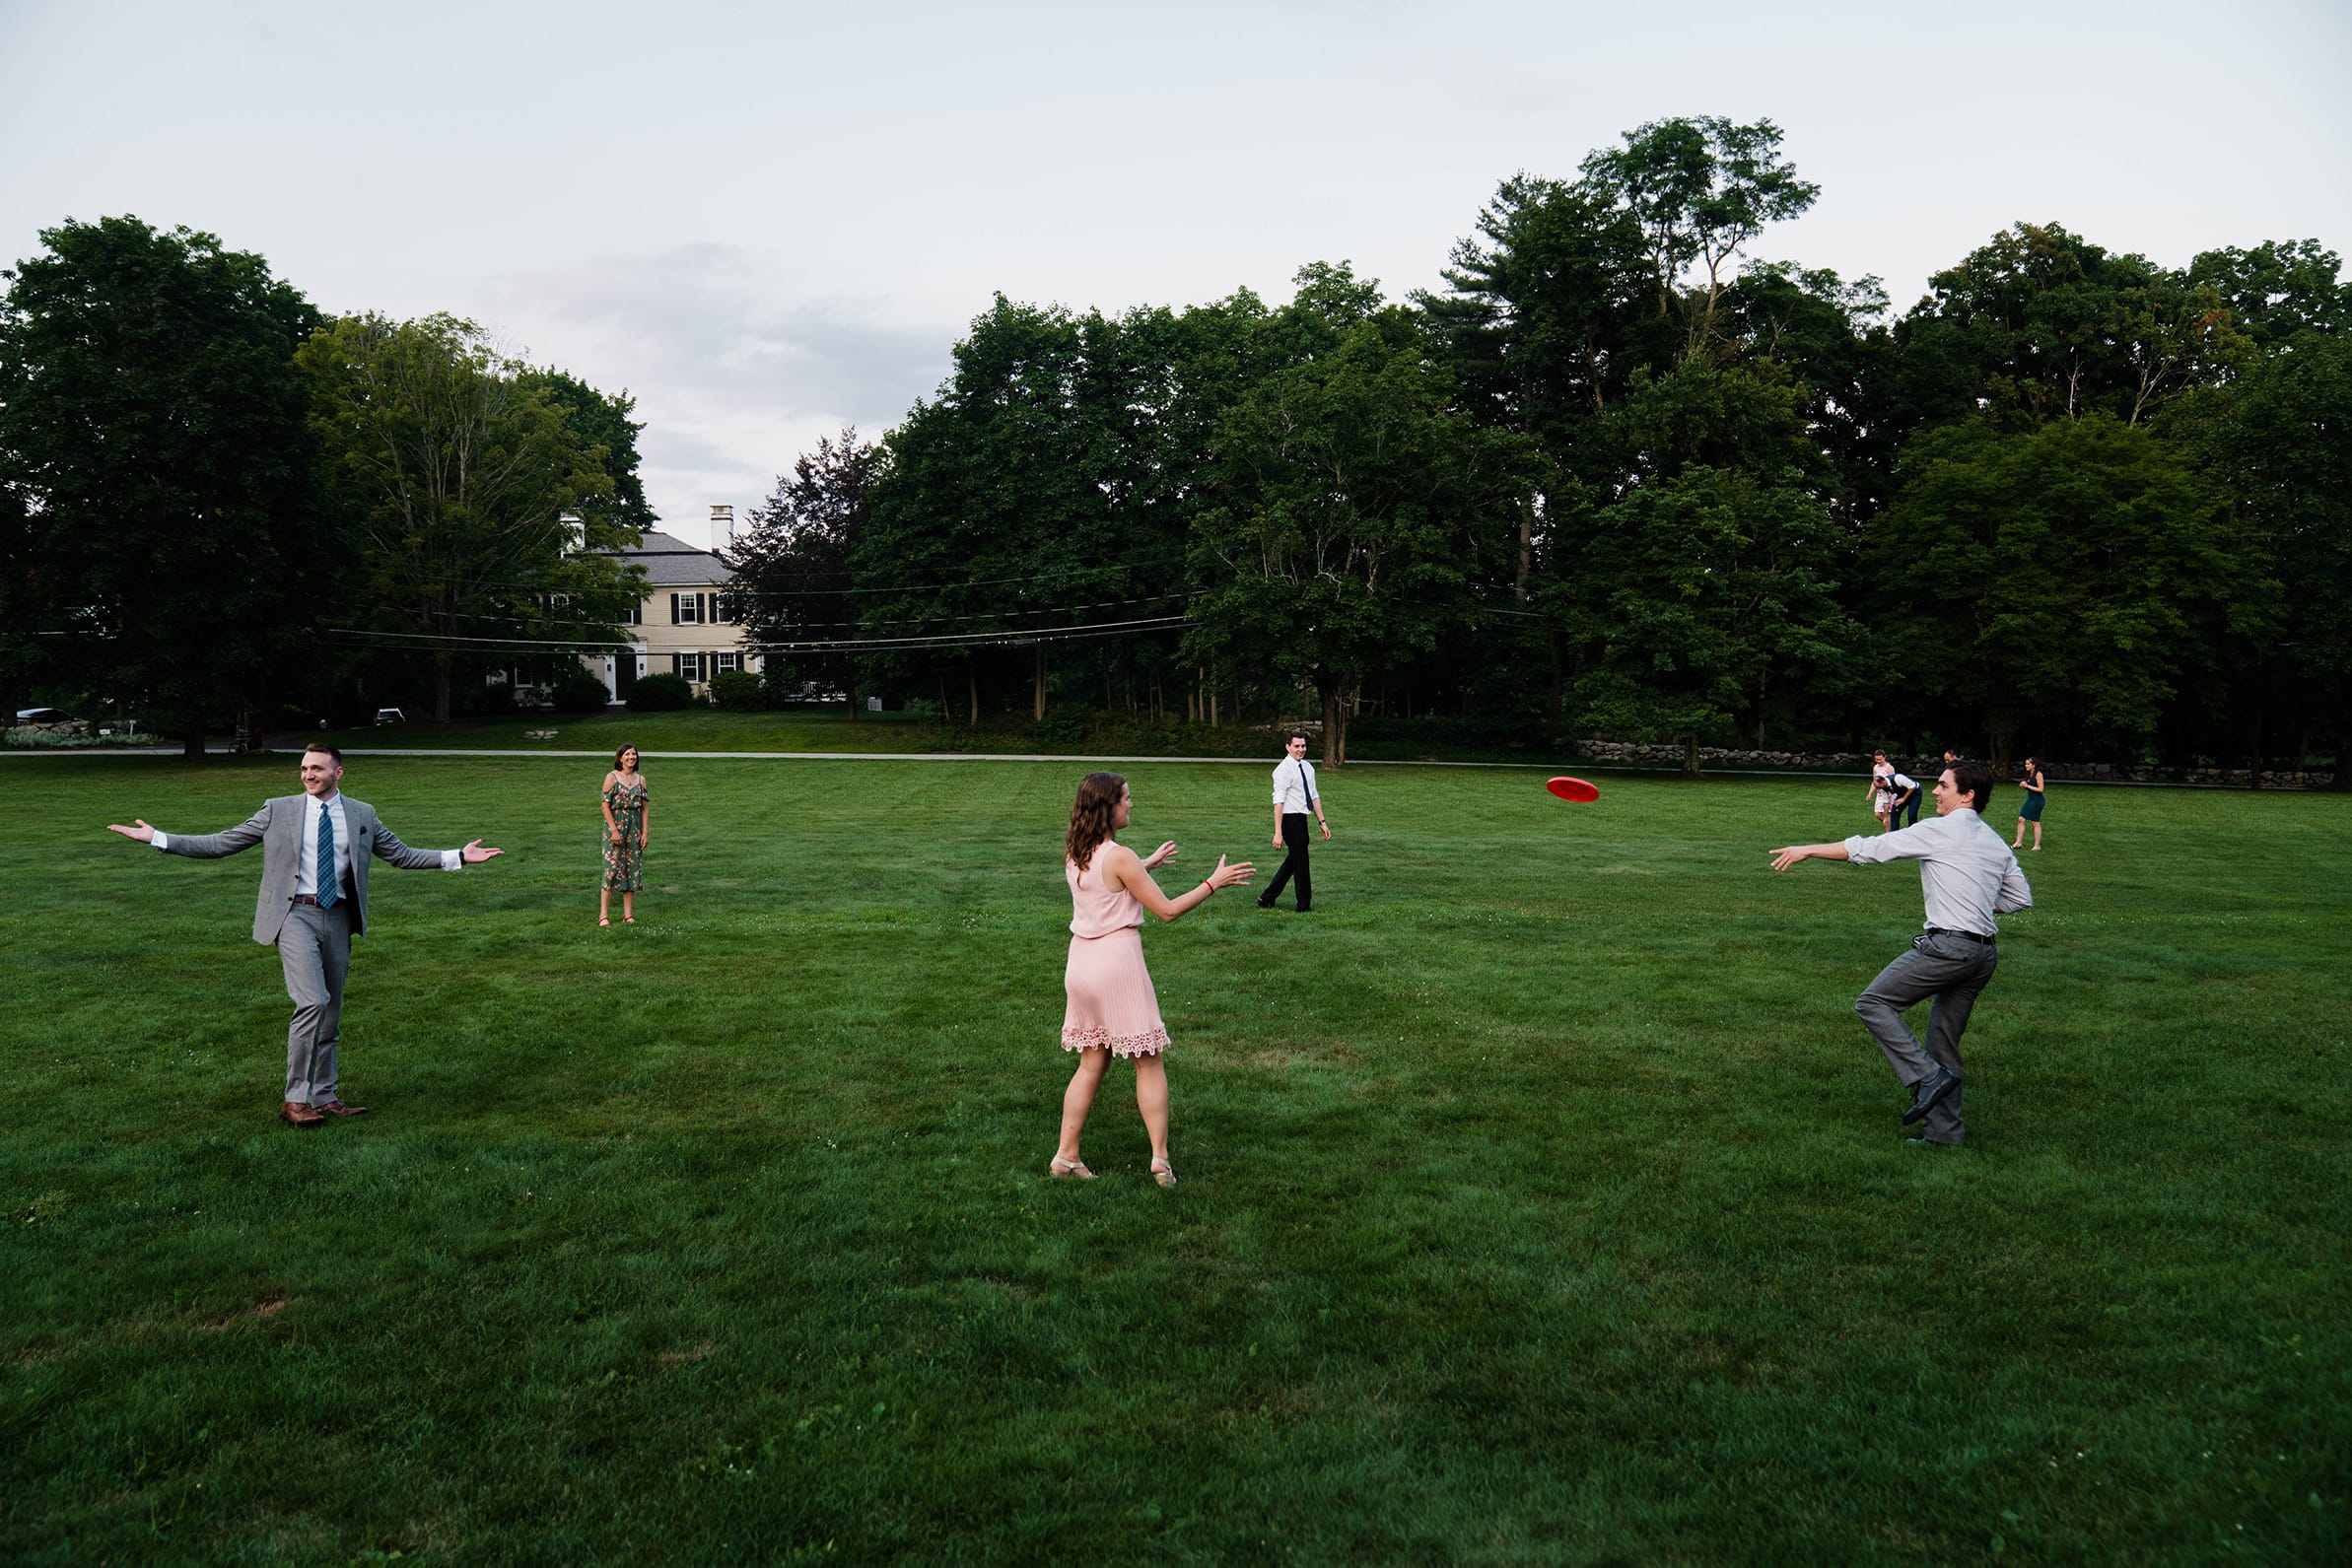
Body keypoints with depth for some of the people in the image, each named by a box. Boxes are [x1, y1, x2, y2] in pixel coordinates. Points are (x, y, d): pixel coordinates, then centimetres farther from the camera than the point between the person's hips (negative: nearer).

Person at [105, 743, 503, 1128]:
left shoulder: (361, 815, 11)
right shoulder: (278, 810, 4)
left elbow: (401, 854, 15)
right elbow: (221, 844, 6)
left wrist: (458, 857, 7)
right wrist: (157, 838, -1)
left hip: (337, 918, 4)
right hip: (295, 915, -3)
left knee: (331, 1013, 10)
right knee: (312, 1002, -19)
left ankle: (325, 1097, 22)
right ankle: (296, 1099, -10)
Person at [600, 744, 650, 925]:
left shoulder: (640, 779, 8)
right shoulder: (612, 778, -5)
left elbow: (645, 808, 9)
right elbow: (606, 806, -9)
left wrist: (645, 832, 3)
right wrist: (614, 830, -15)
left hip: (634, 828, 5)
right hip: (615, 824, -5)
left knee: (633, 868, 5)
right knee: (612, 868, -8)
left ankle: (628, 914, 11)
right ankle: (603, 915, -5)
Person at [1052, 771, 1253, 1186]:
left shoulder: (1074, 854, 6)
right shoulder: (1120, 857, -16)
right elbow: (1167, 909, -13)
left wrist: (1149, 863, 37)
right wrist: (1214, 883, -6)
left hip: (1081, 961, 7)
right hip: (1117, 961, -7)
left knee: (1092, 1061, 16)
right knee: (1149, 1061, 6)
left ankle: (1066, 1155, 16)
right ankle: (1160, 1157, 6)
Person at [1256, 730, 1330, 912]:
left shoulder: (1307, 767, 11)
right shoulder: (1283, 770, -14)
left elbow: (1314, 796, 17)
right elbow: (1279, 802, -18)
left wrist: (1322, 822, 12)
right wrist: (1278, 833, -22)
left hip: (1301, 819, 9)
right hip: (1290, 820, -8)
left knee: (1294, 860, 15)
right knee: (1301, 862, 0)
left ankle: (1267, 898, 25)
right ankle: (1304, 905, 13)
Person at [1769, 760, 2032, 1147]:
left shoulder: (1939, 831, -6)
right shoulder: (1996, 842, 18)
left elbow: (1869, 849, -5)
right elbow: (2022, 897, 23)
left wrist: (1807, 850, 2)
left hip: (1948, 944, -9)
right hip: (1983, 953, 9)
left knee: (1872, 1002, -4)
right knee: (1944, 1038, 13)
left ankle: (1928, 1077, -12)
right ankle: (1945, 1130, 14)